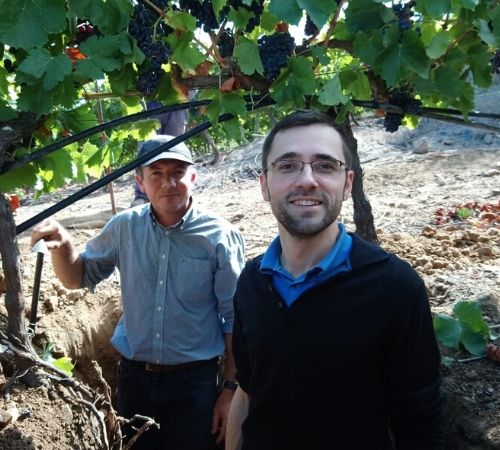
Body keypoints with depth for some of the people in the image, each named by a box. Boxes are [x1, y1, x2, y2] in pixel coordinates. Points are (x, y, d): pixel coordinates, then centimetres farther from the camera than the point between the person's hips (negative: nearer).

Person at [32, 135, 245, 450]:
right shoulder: (125, 227, -3)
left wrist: (231, 389, -6)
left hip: (195, 381, -3)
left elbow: (235, 319, -8)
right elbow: (78, 278, 8)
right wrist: (63, 244, -13)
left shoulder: (220, 236, -13)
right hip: (134, 376, 4)